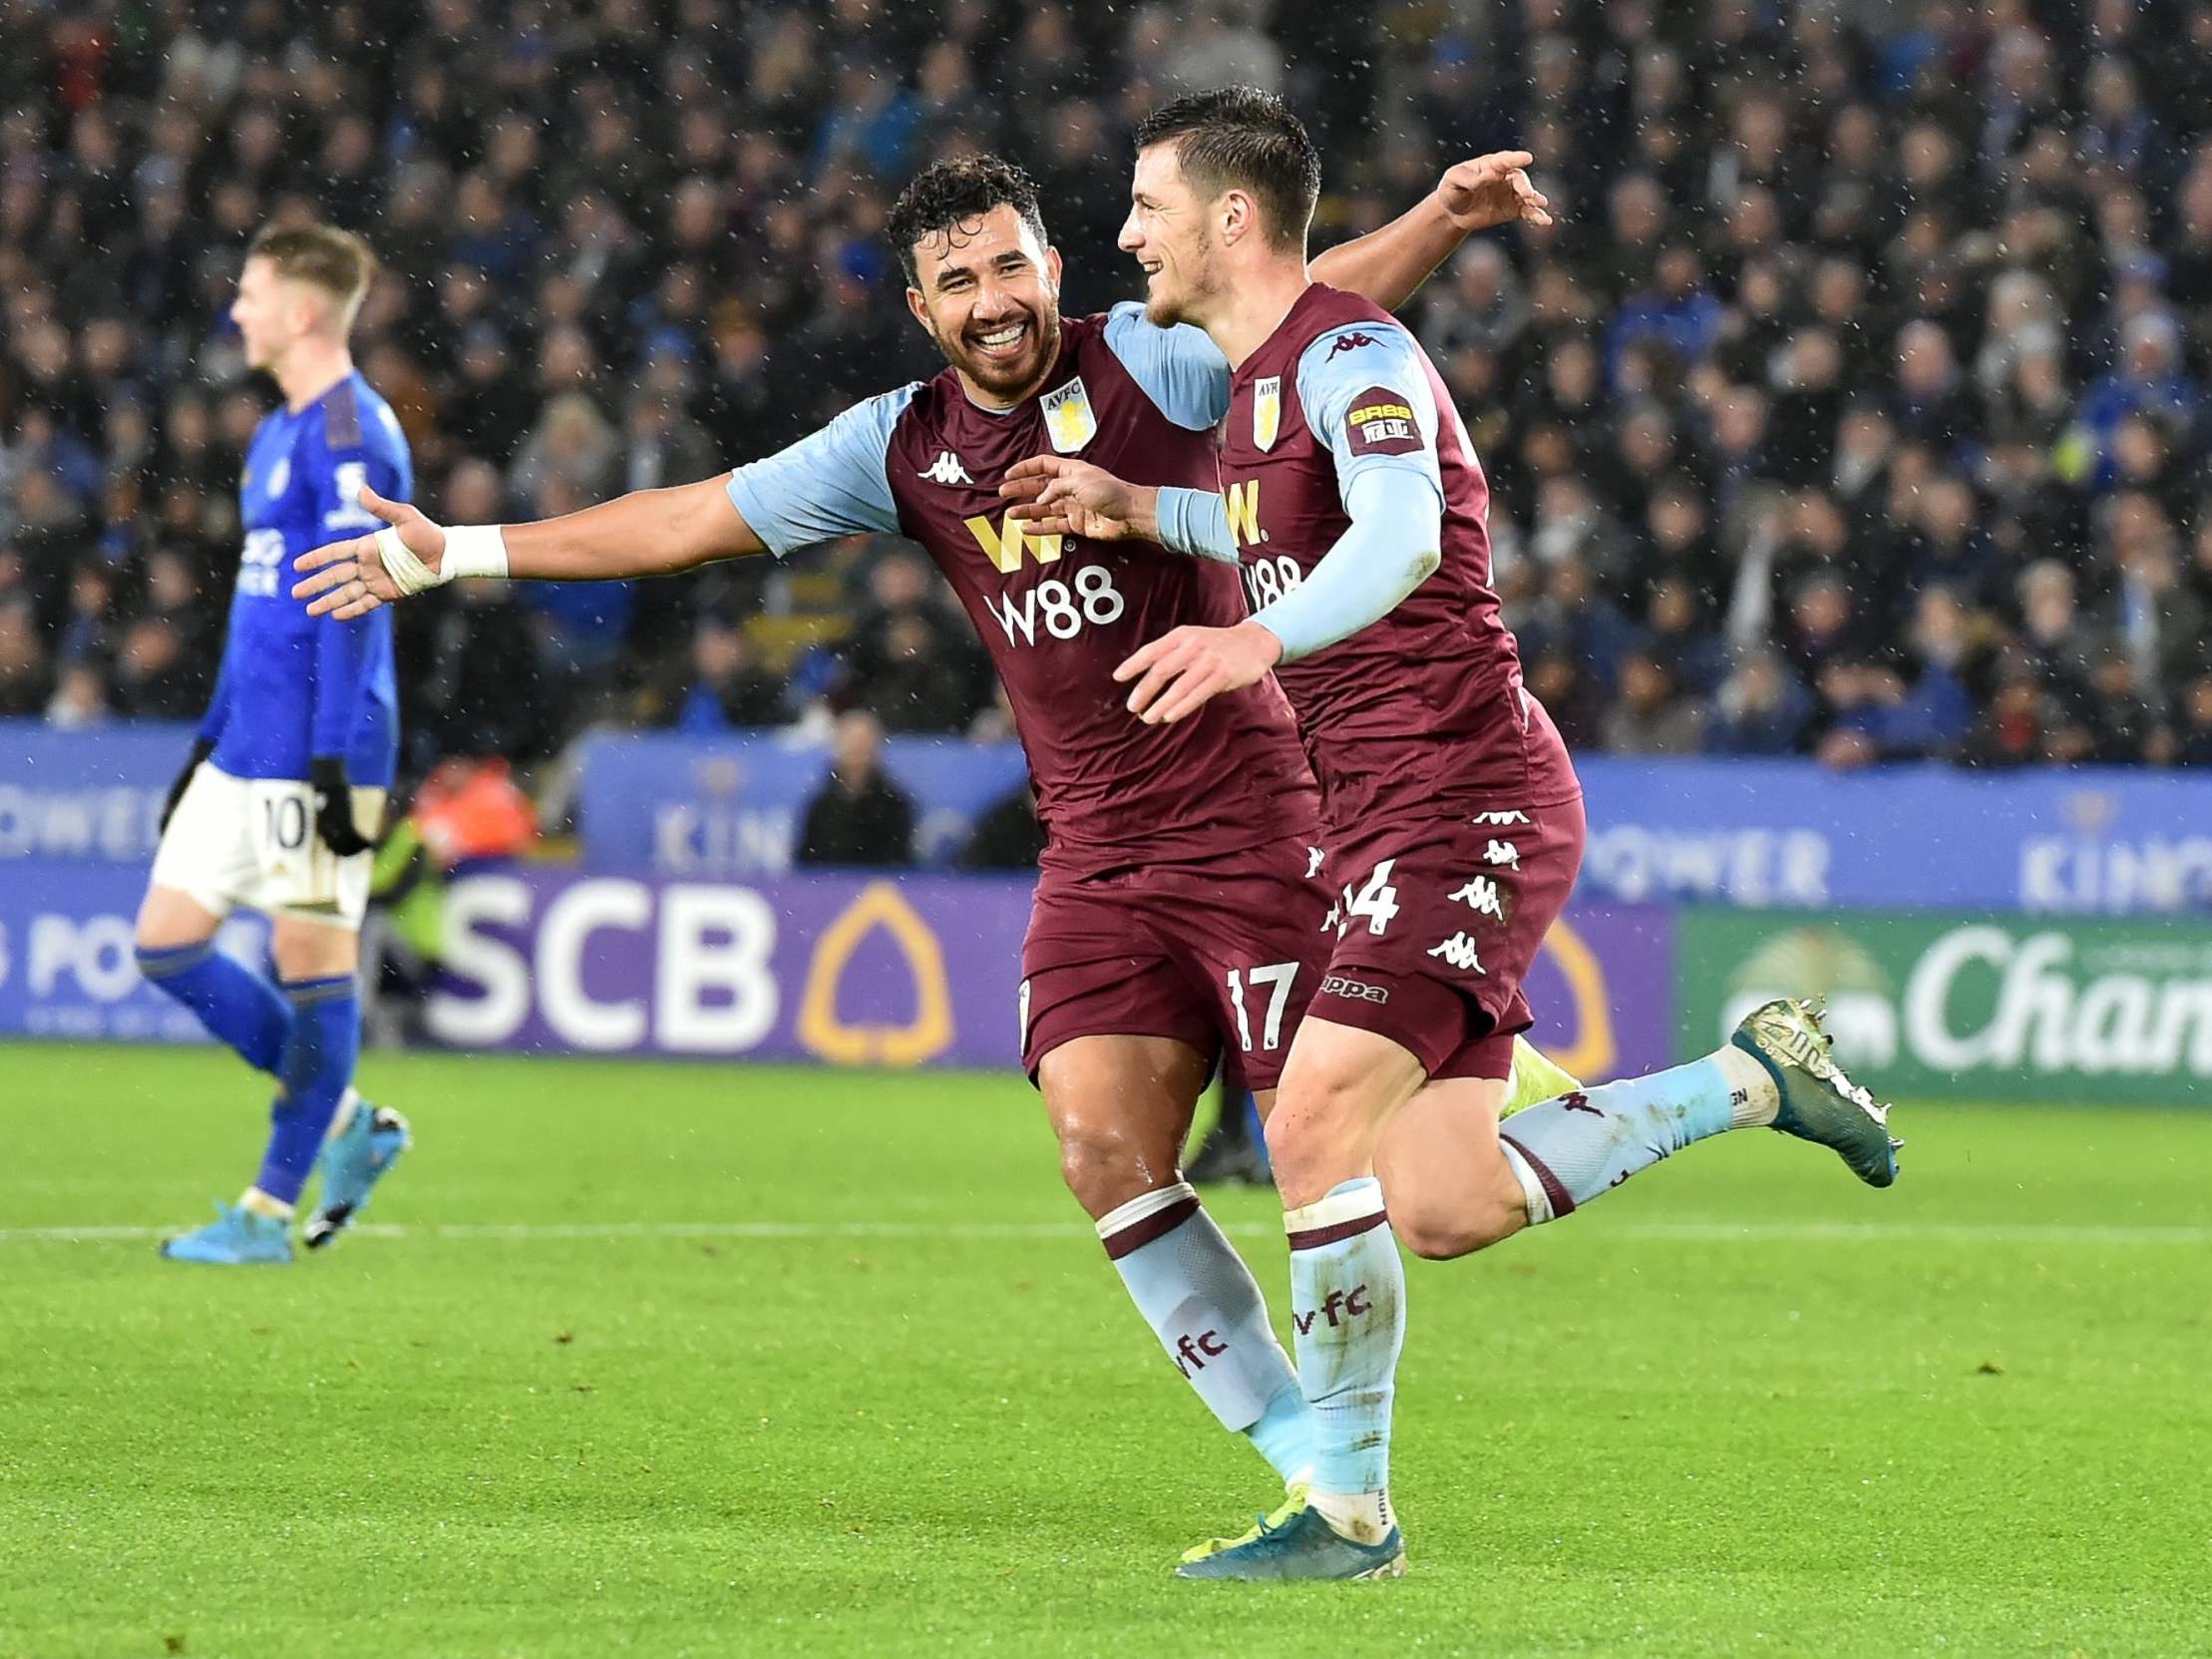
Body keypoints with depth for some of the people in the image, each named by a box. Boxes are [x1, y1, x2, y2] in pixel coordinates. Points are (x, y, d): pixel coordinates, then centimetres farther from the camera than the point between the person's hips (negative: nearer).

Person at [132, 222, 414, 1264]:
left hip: (313, 756, -10)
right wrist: (208, 740, 25)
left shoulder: (351, 436, -13)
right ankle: (342, 1121, 15)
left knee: (312, 962, -3)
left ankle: (270, 1212, 2)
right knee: (165, 944, 8)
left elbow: (349, 607, -18)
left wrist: (336, 765, -22)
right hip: (246, 750, 10)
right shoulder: (278, 436, 18)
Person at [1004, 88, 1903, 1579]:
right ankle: (1756, 1079, 20)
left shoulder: (1350, 351, -13)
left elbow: (1401, 535, -33)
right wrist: (1133, 508, 28)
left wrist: (1260, 640, -50)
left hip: (1463, 795, -10)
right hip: (1381, 814, 10)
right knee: (1443, 1208, 2)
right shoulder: (1253, 381, 18)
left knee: (1318, 1121, -19)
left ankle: (1349, 1510, -10)